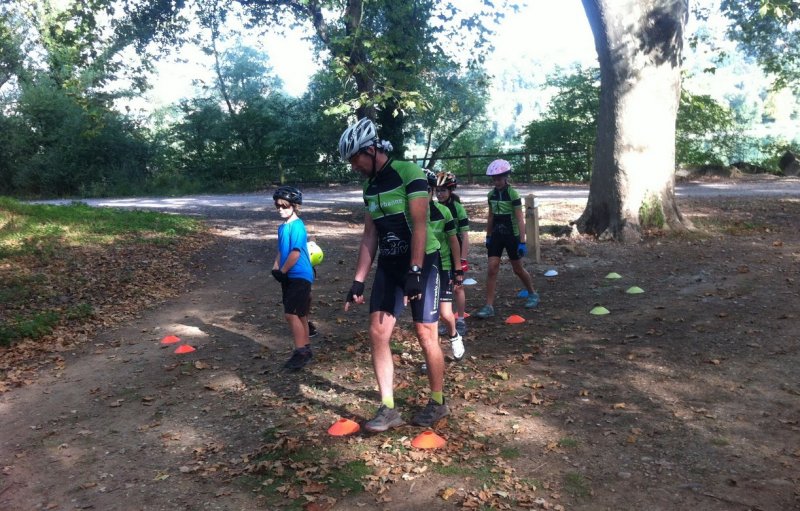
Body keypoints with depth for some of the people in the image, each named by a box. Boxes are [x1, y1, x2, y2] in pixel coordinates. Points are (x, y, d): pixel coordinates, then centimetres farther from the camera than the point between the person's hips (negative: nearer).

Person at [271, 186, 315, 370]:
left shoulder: (297, 226, -16)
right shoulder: (283, 227, 12)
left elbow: (295, 253, -22)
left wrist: (282, 271, -12)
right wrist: (275, 268, 3)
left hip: (300, 276, -9)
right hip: (290, 277, 9)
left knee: (291, 314, -11)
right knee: (299, 314, 14)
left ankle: (300, 353, -2)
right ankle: (306, 350, 24)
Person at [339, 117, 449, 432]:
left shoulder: (409, 173, -12)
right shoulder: (370, 187, 9)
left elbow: (419, 225, -19)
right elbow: (369, 236, 10)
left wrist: (415, 272, -25)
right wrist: (358, 281, 6)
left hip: (421, 263, -7)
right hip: (388, 266, 7)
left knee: (425, 335, -1)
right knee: (377, 333, -2)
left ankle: (438, 402, 18)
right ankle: (388, 409, 6)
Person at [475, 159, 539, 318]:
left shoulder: (513, 194, -15)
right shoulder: (492, 194, 1)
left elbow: (520, 219, -16)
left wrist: (522, 242, -20)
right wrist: (488, 237, 16)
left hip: (512, 236, -4)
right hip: (496, 236, 4)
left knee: (518, 269, 11)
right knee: (492, 269, -5)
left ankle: (533, 294, 36)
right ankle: (489, 306, -4)